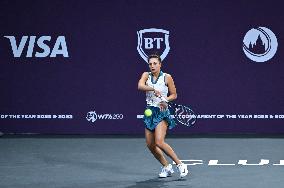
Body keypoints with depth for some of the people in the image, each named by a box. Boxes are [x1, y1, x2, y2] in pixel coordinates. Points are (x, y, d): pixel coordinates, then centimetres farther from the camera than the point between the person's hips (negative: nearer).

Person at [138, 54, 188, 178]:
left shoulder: (167, 77, -4)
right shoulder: (146, 75, 4)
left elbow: (174, 95, 4)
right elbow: (140, 86, -17)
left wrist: (165, 100, -15)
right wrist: (153, 89, -31)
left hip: (162, 112, -5)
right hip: (150, 111, 5)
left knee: (159, 142, -20)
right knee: (150, 144, 5)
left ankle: (180, 165, -8)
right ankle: (166, 167, 22)